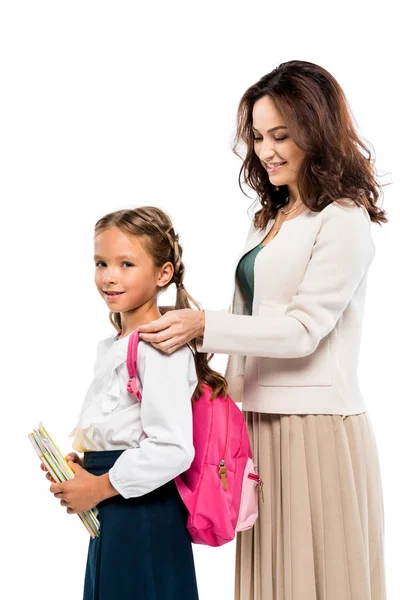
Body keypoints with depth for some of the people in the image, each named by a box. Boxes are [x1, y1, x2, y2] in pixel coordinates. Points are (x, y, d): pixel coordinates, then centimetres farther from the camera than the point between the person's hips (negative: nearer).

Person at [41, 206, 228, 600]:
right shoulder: (111, 346, 12)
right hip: (110, 512, 9)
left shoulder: (161, 347, -18)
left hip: (144, 512, -9)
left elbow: (172, 449, -24)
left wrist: (100, 487, -17)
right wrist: (76, 462, 6)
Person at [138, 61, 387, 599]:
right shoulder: (271, 219, 17)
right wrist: (229, 379, 8)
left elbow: (304, 328, -16)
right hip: (262, 419, 8)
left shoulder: (342, 221, -9)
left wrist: (204, 325, -23)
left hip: (316, 427, -8)